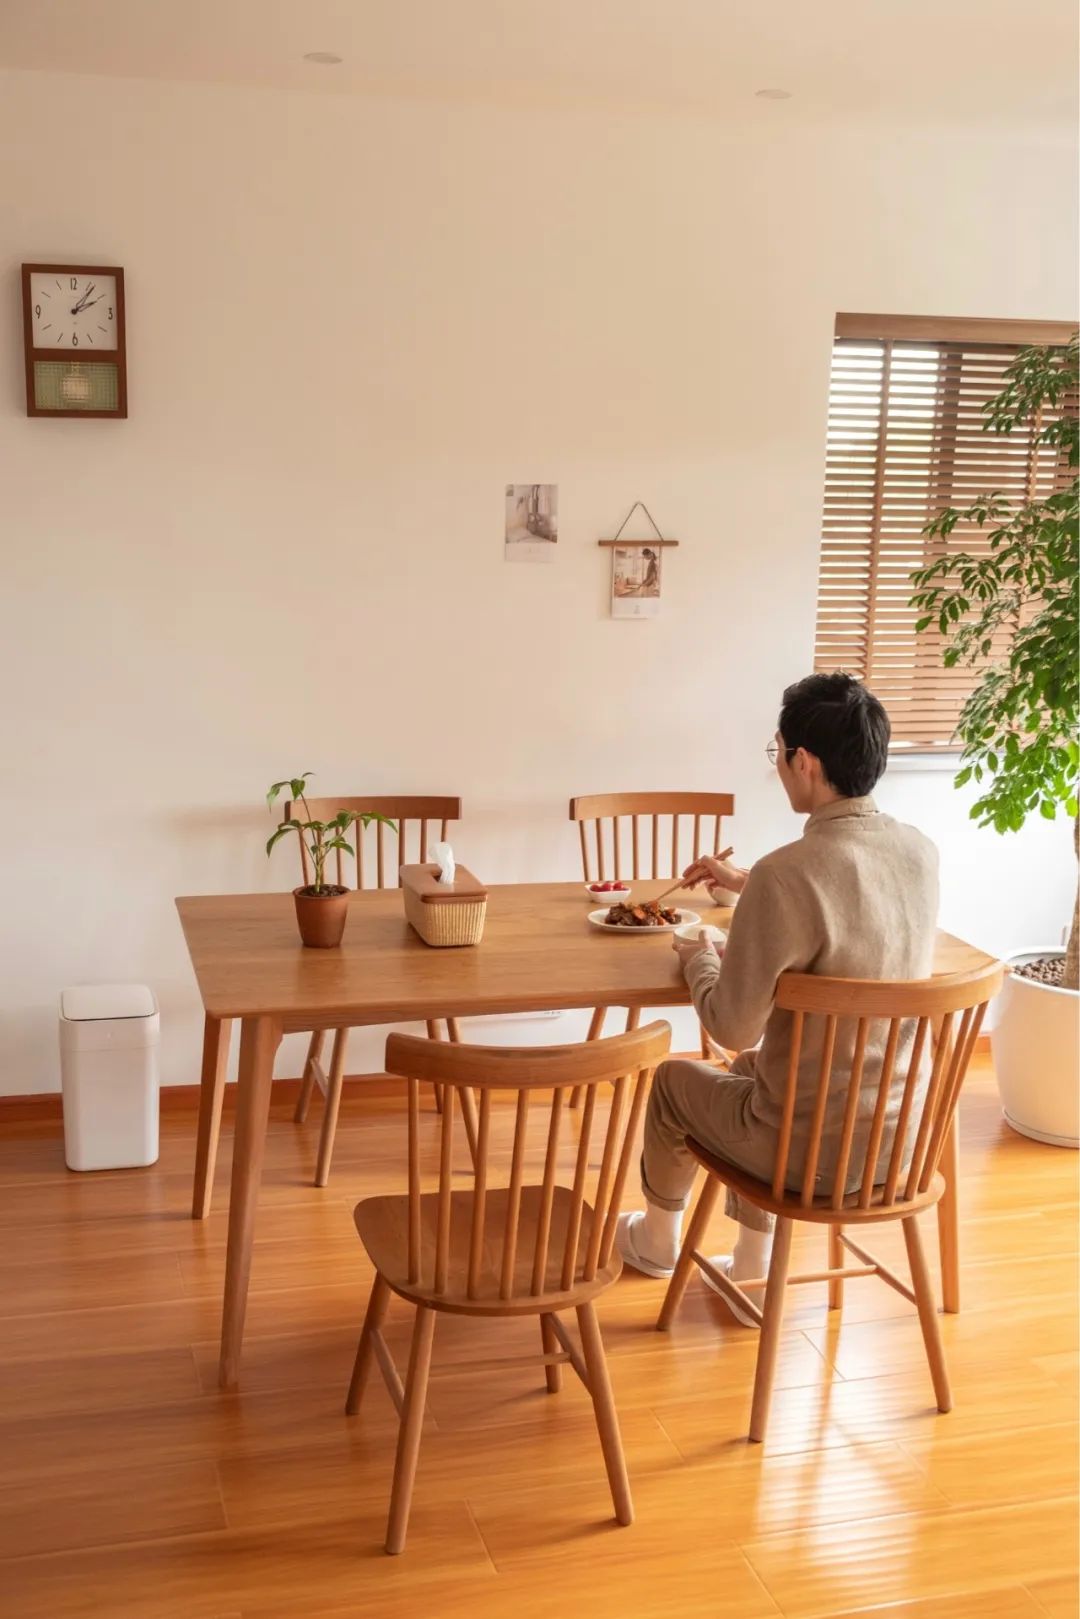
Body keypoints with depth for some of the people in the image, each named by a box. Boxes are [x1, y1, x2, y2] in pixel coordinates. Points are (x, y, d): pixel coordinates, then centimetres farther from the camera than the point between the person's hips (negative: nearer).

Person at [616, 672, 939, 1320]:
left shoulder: (786, 876, -29)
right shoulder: (921, 851, -6)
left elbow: (733, 1027, -20)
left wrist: (700, 958, -1)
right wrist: (750, 884, 24)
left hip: (814, 1148, -6)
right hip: (901, 1131, 6)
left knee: (675, 1080, 23)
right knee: (750, 1068, 33)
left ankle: (658, 1241, 48)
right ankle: (752, 1271, 40)